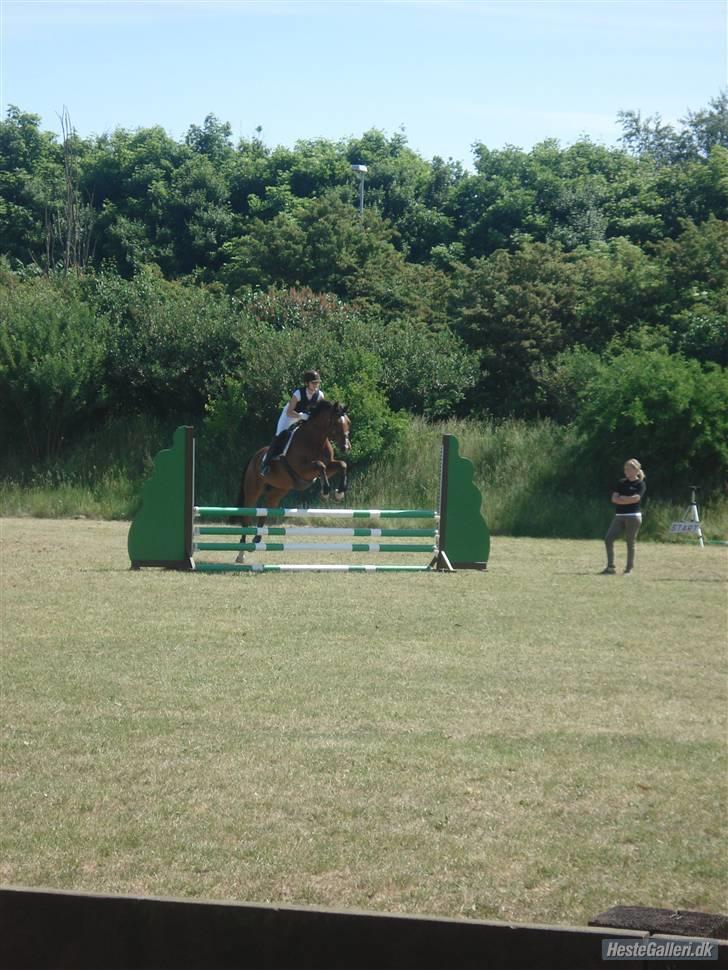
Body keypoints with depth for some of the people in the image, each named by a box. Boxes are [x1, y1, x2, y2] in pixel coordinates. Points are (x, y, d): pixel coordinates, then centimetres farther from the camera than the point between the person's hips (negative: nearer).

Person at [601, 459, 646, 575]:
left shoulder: (640, 484, -1)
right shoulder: (621, 483, 13)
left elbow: (636, 498, -16)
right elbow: (614, 499, 5)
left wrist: (621, 498, -5)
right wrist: (628, 499, -7)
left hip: (633, 516, -5)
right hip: (619, 516, 5)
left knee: (630, 543, -2)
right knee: (608, 539, -5)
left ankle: (629, 568, 7)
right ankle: (611, 567, 1)